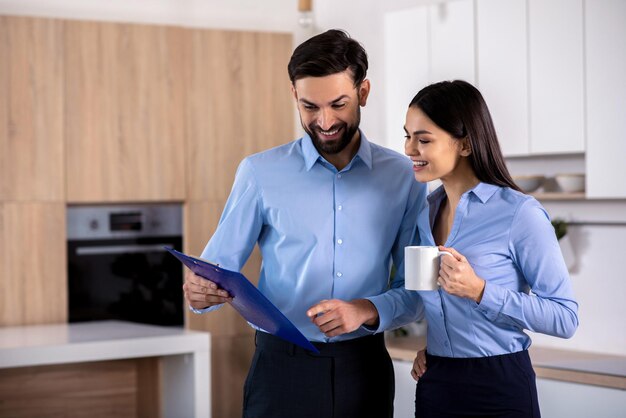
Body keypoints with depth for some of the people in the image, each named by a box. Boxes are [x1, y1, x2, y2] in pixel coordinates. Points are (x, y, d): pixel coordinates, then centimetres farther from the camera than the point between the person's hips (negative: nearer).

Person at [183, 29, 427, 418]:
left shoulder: (403, 177, 2)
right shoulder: (261, 172, -2)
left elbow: (416, 289, 2)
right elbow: (219, 265, 0)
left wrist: (367, 310, -16)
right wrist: (202, 290, -22)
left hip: (364, 369, 1)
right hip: (282, 367, -1)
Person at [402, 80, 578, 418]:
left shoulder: (520, 213, -14)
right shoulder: (425, 211, 5)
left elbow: (565, 317, -15)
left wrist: (479, 291, -22)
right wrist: (429, 346, 5)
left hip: (498, 390, -5)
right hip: (434, 385, 6)